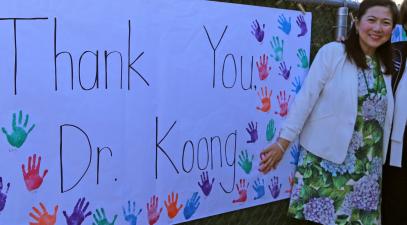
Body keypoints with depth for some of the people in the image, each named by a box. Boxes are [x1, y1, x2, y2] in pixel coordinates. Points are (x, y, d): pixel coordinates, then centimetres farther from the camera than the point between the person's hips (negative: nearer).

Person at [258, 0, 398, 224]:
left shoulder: (385, 66, 8)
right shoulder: (332, 52, -8)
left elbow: (384, 115, 13)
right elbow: (306, 98, -12)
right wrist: (282, 143, -14)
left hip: (365, 167, 5)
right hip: (325, 158, -4)